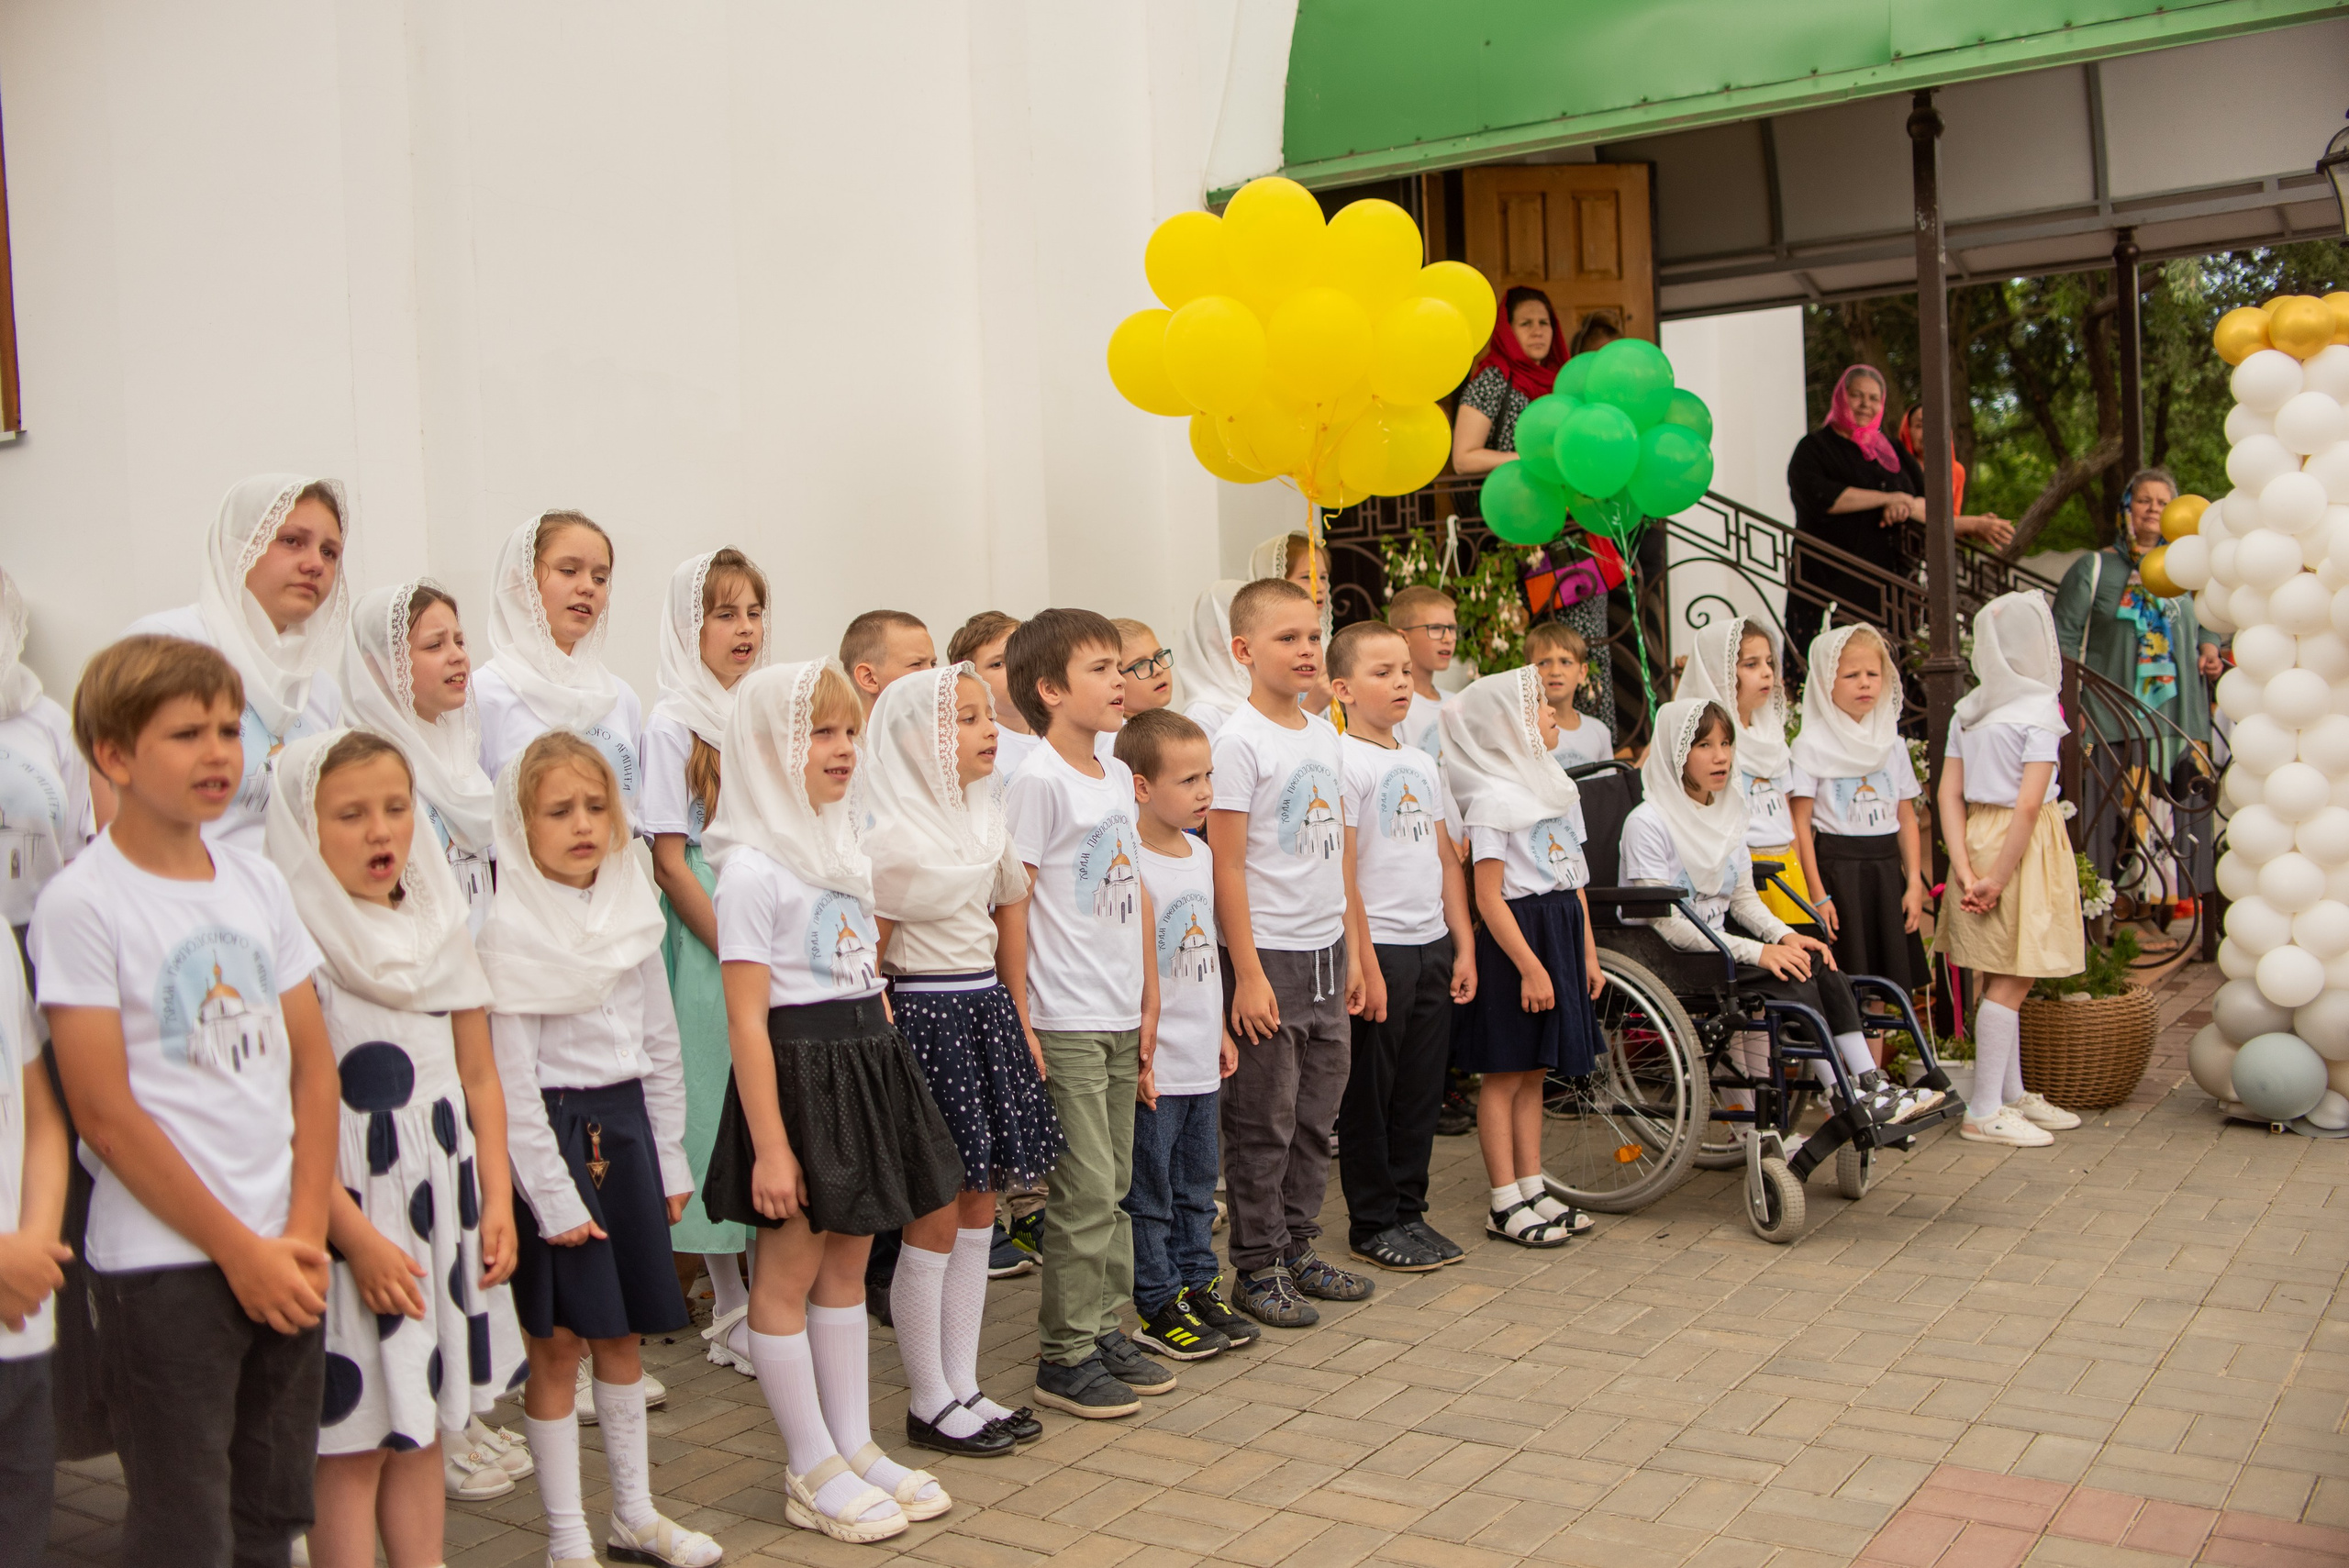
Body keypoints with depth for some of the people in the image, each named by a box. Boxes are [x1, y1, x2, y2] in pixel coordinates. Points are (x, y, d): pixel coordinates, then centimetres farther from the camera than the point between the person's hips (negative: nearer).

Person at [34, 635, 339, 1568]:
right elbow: (105, 1114, -12)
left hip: (283, 1257, 5)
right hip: (162, 1263, -5)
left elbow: (313, 1065, 8)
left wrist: (305, 1232, -2)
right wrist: (237, 1249, -11)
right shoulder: (80, 903, -9)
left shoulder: (259, 883, 7)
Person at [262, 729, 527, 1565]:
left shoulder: (440, 927, 9)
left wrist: (496, 1198, 4)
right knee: (354, 1440, 1)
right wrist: (356, 1235, -17)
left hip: (445, 1202, 6)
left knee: (426, 1426, 14)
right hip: (352, 1207, -6)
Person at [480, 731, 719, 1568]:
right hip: (553, 1134, -6)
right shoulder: (508, 931, -13)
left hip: (625, 1126, 6)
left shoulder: (631, 911, 6)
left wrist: (670, 1156, 10)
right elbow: (510, 1081, -14)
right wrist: (553, 1196, -14)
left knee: (622, 1331, 15)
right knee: (557, 1342, 2)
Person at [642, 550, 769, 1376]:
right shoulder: (673, 727, -5)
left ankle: (755, 1307, 18)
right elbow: (670, 861, -9)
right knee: (721, 1117, -1)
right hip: (709, 944, -5)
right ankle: (733, 1312, 10)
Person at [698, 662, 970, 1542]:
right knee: (789, 1271, 4)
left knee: (847, 1263, 15)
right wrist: (769, 1144, -18)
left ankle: (855, 1446, 25)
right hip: (799, 1073, -8)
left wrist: (886, 1066, 15)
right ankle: (811, 1471, 15)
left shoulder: (848, 850, 12)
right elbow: (746, 1017, -16)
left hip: (869, 1067, 8)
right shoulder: (753, 868, -13)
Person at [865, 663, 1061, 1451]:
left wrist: (1020, 1023, 14)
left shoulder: (989, 816, 12)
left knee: (979, 1211, 11)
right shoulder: (892, 833, -13)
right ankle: (930, 1403, 13)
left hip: (988, 1011, 8)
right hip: (927, 1019, -8)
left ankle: (963, 1388, 22)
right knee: (936, 1219, -1)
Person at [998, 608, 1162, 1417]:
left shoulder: (1118, 776, 11)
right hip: (1065, 1024, -7)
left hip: (1120, 1019, 8)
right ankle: (1064, 1357, 9)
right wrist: (1021, 1023, -15)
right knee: (1085, 1190, -3)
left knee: (1112, 1182, 14)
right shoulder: (1038, 782, -13)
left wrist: (1149, 999, 15)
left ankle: (1103, 1331, 25)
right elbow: (1011, 905, -14)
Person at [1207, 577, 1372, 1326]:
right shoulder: (1241, 740, -12)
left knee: (1317, 1114, 14)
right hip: (1268, 954, -7)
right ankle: (1257, 1268, 14)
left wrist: (1350, 951, 14)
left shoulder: (1324, 735, 10)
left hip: (1324, 953, 7)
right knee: (1264, 1121, 2)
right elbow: (1227, 864, -15)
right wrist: (1248, 974, -17)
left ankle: (1298, 1248, 28)